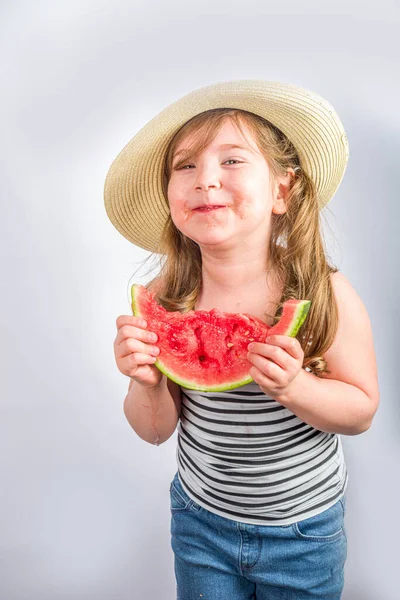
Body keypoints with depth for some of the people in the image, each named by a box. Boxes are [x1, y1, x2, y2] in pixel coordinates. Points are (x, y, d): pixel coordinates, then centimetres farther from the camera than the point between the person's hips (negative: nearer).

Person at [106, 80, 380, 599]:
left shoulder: (324, 293, -22)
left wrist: (293, 387, -31)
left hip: (303, 532, -1)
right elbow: (157, 430, -7)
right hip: (199, 520, 2)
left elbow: (362, 411, -12)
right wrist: (146, 381, -28)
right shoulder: (165, 299, -16)